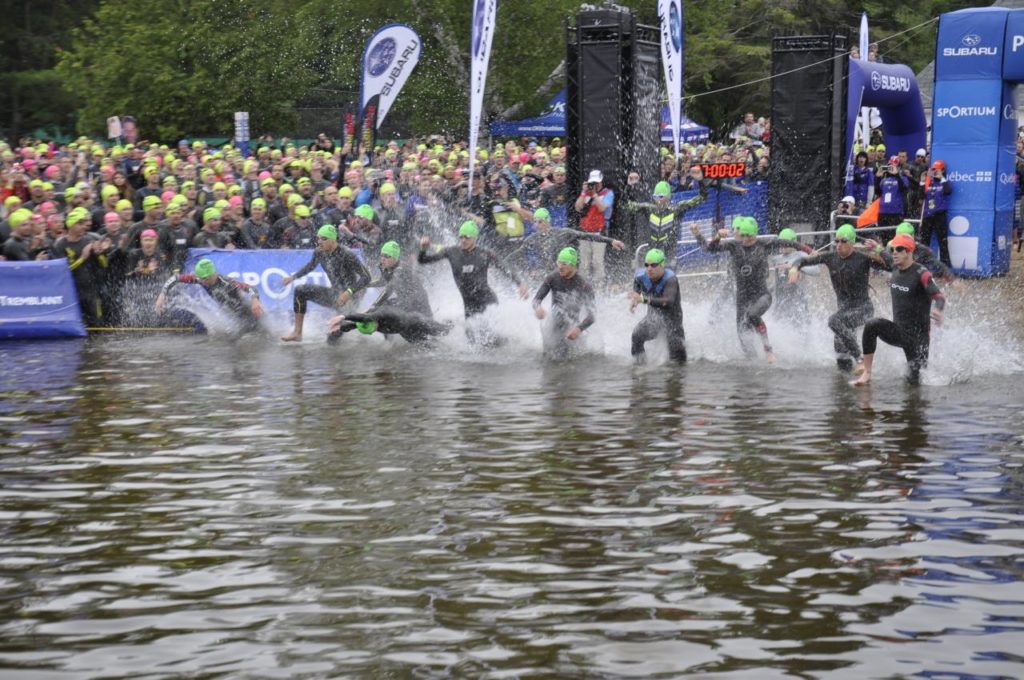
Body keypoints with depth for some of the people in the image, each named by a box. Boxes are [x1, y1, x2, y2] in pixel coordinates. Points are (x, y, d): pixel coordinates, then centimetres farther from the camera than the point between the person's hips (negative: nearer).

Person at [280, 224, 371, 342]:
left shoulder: (346, 255, -25)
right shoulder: (319, 252, -2)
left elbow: (366, 277, -26)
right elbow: (310, 266, 22)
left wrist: (349, 293, -38)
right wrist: (293, 277, 12)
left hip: (349, 297, -8)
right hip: (333, 293, 8)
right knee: (300, 291, 7)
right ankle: (297, 332, 9)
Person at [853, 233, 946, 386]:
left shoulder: (921, 274, -18)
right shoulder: (896, 269, 3)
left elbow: (939, 297, -27)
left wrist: (937, 310, -48)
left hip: (918, 334, -5)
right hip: (898, 332, 5)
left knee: (914, 381, -3)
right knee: (872, 325, -25)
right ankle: (866, 374, -22)